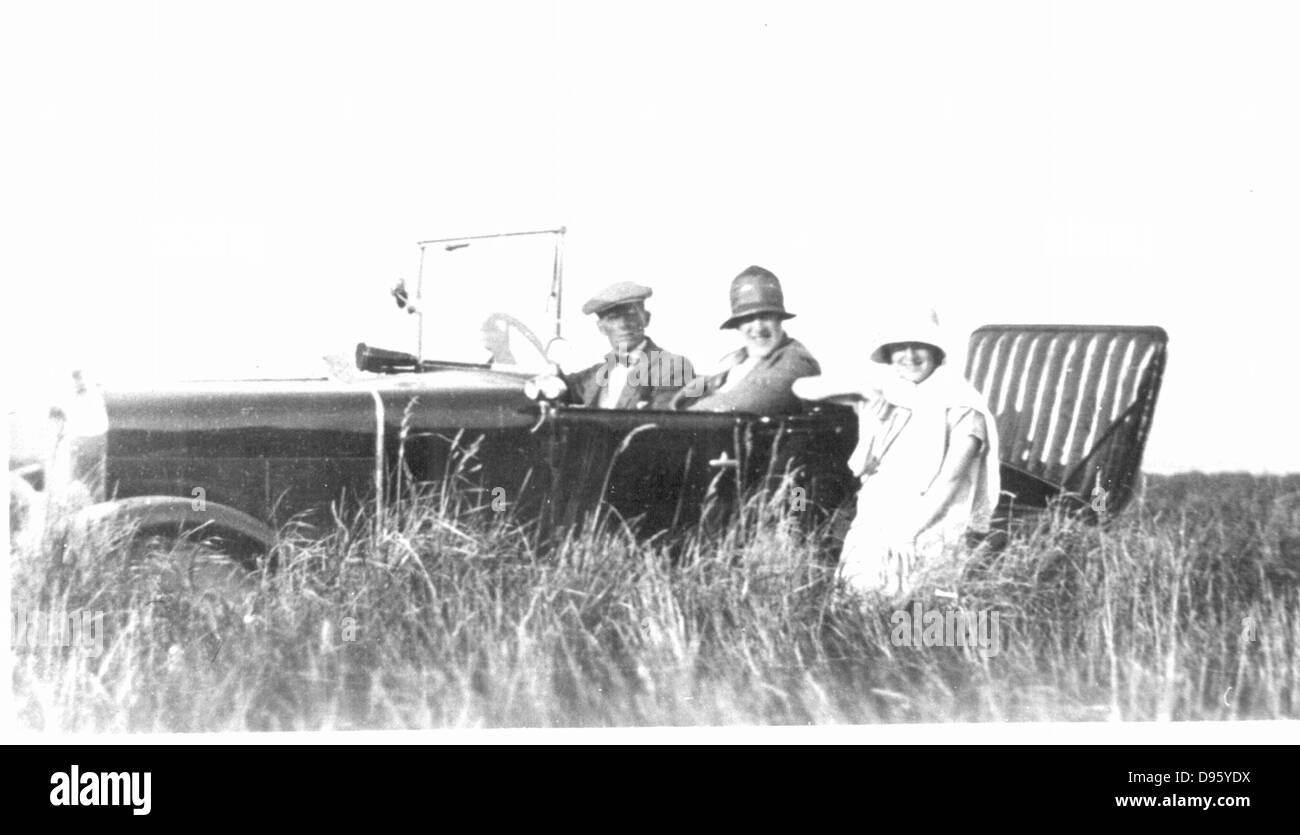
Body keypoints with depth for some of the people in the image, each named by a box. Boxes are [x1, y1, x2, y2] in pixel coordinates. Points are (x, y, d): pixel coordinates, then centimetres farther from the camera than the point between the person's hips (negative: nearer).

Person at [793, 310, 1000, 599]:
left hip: (933, 524, -3)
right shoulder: (880, 389, 12)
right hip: (874, 520, 3)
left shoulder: (960, 405, 1)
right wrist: (857, 383, -7)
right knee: (858, 586, -20)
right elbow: (803, 388, 8)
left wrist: (908, 530, -17)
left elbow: (952, 478, -9)